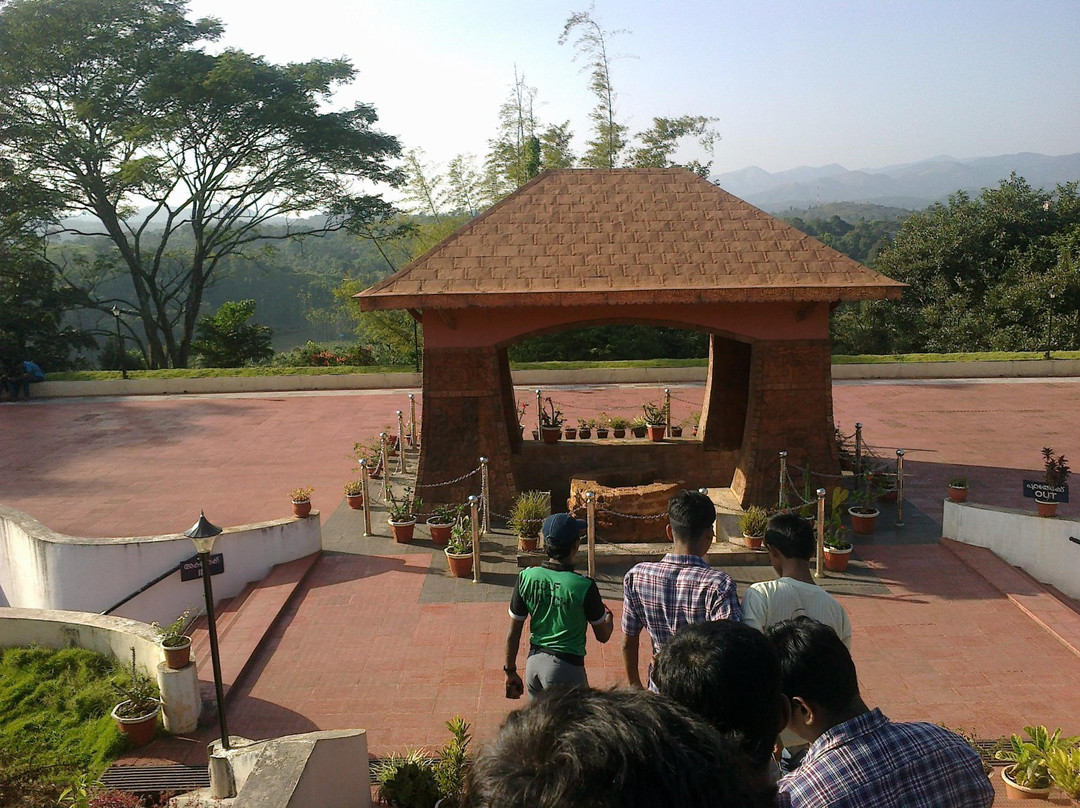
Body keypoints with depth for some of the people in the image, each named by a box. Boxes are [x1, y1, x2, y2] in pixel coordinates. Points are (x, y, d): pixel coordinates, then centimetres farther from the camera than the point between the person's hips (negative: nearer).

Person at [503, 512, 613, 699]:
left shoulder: (526, 577, -7)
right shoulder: (584, 586, -18)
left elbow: (513, 633, 0)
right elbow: (603, 636, -4)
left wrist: (510, 672, 12)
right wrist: (608, 615, 18)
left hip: (533, 663, 5)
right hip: (566, 667, -5)